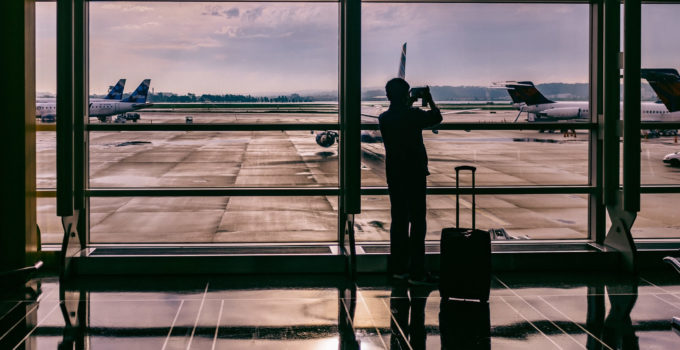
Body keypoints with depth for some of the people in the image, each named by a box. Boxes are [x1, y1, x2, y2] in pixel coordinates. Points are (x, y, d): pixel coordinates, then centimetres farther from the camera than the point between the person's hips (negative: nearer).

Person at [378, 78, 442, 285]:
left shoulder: (384, 118, 2)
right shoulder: (413, 115, -13)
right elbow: (436, 118, 4)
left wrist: (409, 105, 30)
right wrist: (429, 101, 20)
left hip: (394, 176, 6)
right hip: (414, 174, -6)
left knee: (398, 220, 12)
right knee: (417, 221, -2)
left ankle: (399, 268, 16)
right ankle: (416, 272, -4)